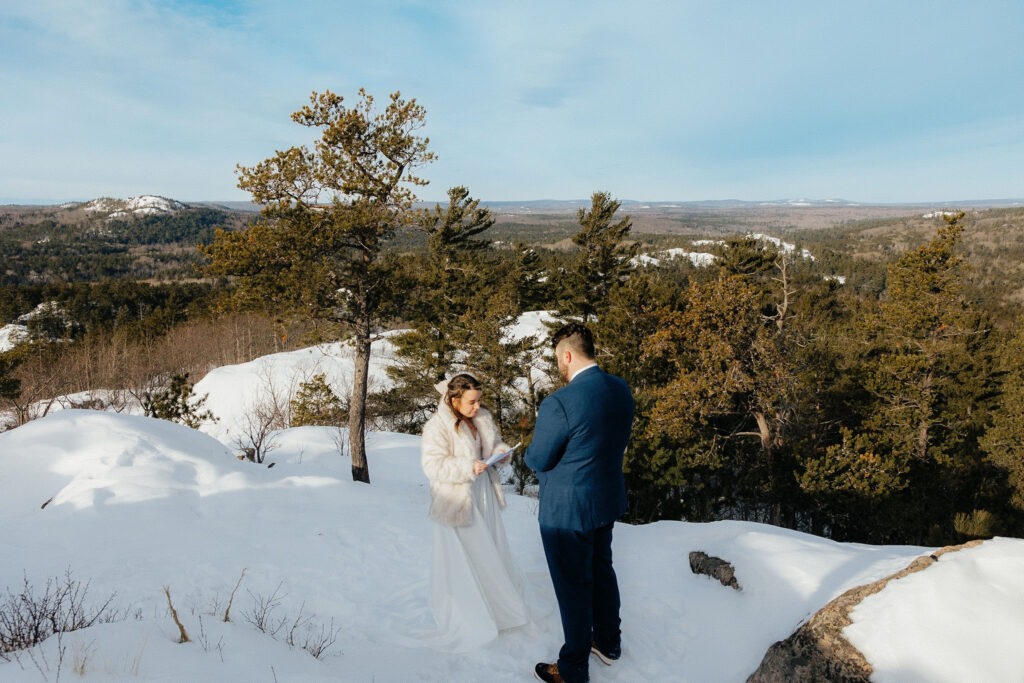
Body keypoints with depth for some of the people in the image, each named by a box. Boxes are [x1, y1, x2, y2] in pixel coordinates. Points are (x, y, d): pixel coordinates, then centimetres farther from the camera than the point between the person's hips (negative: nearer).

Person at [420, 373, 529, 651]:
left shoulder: (483, 418, 1)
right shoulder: (437, 427, -21)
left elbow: (496, 441, 14)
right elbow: (432, 465, -24)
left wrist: (500, 452, -9)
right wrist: (468, 468, -32)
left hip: (484, 494, 7)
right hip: (457, 500, -7)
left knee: (490, 549, 20)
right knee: (460, 557, 5)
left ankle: (496, 602, 42)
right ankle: (463, 616, 24)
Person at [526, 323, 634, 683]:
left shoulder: (559, 403, -29)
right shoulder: (621, 388, -5)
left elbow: (538, 460, -18)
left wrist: (531, 452, 4)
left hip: (566, 510, -7)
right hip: (607, 500, 8)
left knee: (573, 587, 10)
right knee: (601, 570, 26)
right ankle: (608, 641, 47)